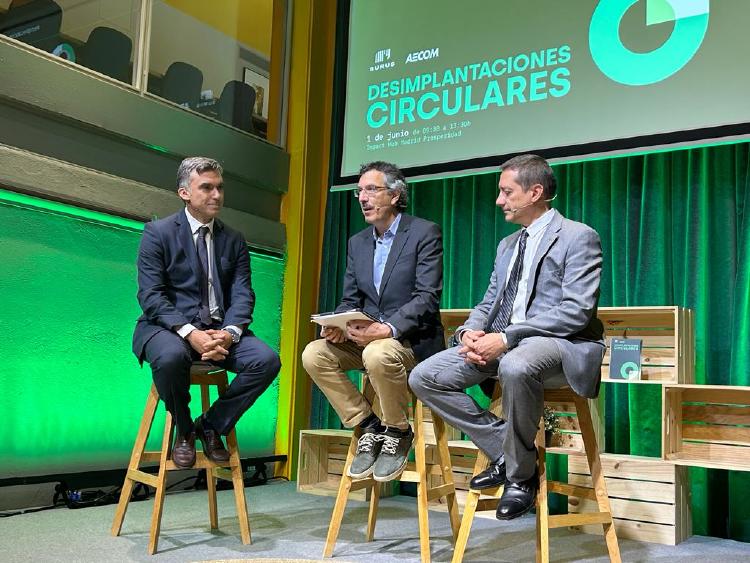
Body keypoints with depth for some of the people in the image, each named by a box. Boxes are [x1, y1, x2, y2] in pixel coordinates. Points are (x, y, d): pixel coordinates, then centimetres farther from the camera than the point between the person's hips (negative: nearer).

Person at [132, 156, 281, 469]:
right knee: (171, 356, -38)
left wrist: (229, 333, -19)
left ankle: (212, 425, 0)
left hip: (219, 329, 4)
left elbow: (242, 295, 4)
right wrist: (190, 334, -24)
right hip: (169, 326, -3)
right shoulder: (158, 232, 0)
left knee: (267, 359, -22)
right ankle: (183, 430, -5)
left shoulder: (234, 240, 12)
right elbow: (151, 295, -9)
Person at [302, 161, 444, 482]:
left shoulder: (425, 233, -6)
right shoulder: (357, 242, 14)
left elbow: (427, 297, -15)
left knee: (378, 355, -37)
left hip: (412, 338, -6)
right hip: (365, 337, 6)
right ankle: (368, 428, -2)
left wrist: (388, 328, -30)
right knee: (314, 354, -17)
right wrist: (338, 326, -12)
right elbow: (350, 301, 12)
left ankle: (397, 432, -9)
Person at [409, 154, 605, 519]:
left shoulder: (578, 237, -4)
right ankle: (505, 452, 1)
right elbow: (489, 303, 20)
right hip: (502, 343, 8)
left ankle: (521, 475, -16)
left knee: (515, 367, -42)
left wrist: (506, 338, -23)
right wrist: (470, 332, -5)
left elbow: (576, 311, -16)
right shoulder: (508, 245, 21)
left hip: (559, 343, -7)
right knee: (424, 378, -8)